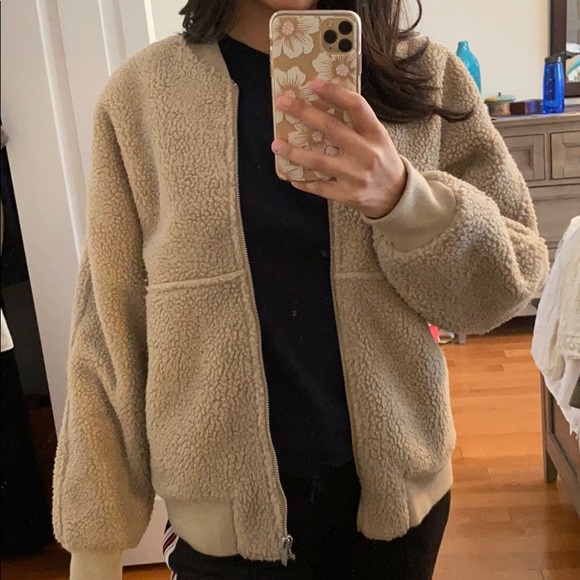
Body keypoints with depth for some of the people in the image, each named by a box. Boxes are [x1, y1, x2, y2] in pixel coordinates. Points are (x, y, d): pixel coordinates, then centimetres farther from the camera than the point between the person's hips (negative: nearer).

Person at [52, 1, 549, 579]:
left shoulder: (426, 76, -5)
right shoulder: (140, 93, -6)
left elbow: (511, 278, -4)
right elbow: (111, 323, -5)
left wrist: (402, 197, -24)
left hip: (394, 492, 2)